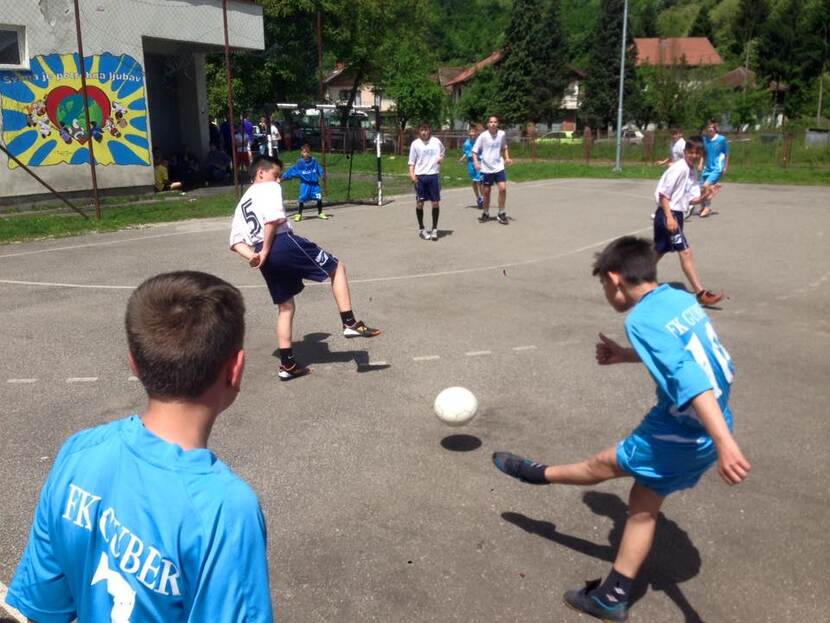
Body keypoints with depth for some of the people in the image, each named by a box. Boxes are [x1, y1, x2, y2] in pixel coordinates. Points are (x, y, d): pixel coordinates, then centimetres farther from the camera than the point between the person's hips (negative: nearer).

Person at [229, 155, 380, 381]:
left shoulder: (242, 203, 28)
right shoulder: (269, 187, 5)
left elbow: (236, 241, 16)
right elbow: (272, 219, -15)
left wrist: (253, 256, 1)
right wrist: (265, 252, -12)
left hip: (268, 255, 8)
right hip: (283, 243, -8)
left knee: (286, 307, 16)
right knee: (337, 268, 5)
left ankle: (287, 364, 16)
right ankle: (350, 323, -5)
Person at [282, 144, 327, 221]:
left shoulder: (314, 161, 1)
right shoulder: (299, 163, -4)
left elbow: (319, 169, 7)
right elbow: (292, 171, -6)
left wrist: (323, 174, -11)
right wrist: (284, 176, -12)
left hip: (314, 183, 2)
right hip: (305, 184, -2)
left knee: (319, 198, -1)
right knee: (301, 199, -9)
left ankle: (320, 213, 19)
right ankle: (299, 214, 7)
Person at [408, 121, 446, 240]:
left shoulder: (436, 141, 4)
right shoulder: (415, 144, 0)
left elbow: (442, 152, 22)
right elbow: (412, 161, 0)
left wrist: (441, 158, 0)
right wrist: (412, 174, -13)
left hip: (434, 175, 1)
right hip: (420, 176, -1)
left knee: (436, 202, 1)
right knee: (419, 203, 4)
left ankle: (434, 229, 14)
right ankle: (421, 229, 17)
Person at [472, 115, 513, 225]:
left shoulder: (502, 134, -1)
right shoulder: (483, 136, -9)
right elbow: (474, 151, -4)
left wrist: (507, 158, 3)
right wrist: (476, 162, -20)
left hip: (499, 167, 2)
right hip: (486, 168, -1)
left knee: (503, 188, -11)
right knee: (486, 192, 7)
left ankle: (501, 214, 2)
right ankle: (486, 214, 25)